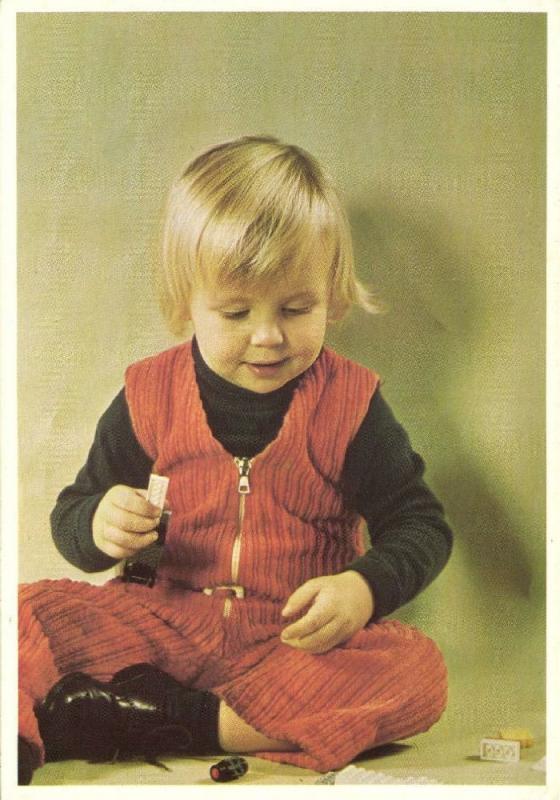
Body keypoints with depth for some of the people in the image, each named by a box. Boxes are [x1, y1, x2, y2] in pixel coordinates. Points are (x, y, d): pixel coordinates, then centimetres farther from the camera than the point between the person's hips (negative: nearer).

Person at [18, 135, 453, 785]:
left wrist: (365, 587, -21)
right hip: (164, 619, 1)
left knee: (419, 671, -29)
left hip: (300, 635, 0)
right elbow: (71, 516, 5)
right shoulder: (148, 396, -1)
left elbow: (420, 524, 0)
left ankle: (172, 719, -29)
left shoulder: (350, 403, -4)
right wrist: (99, 524, -20)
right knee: (31, 610, -19)